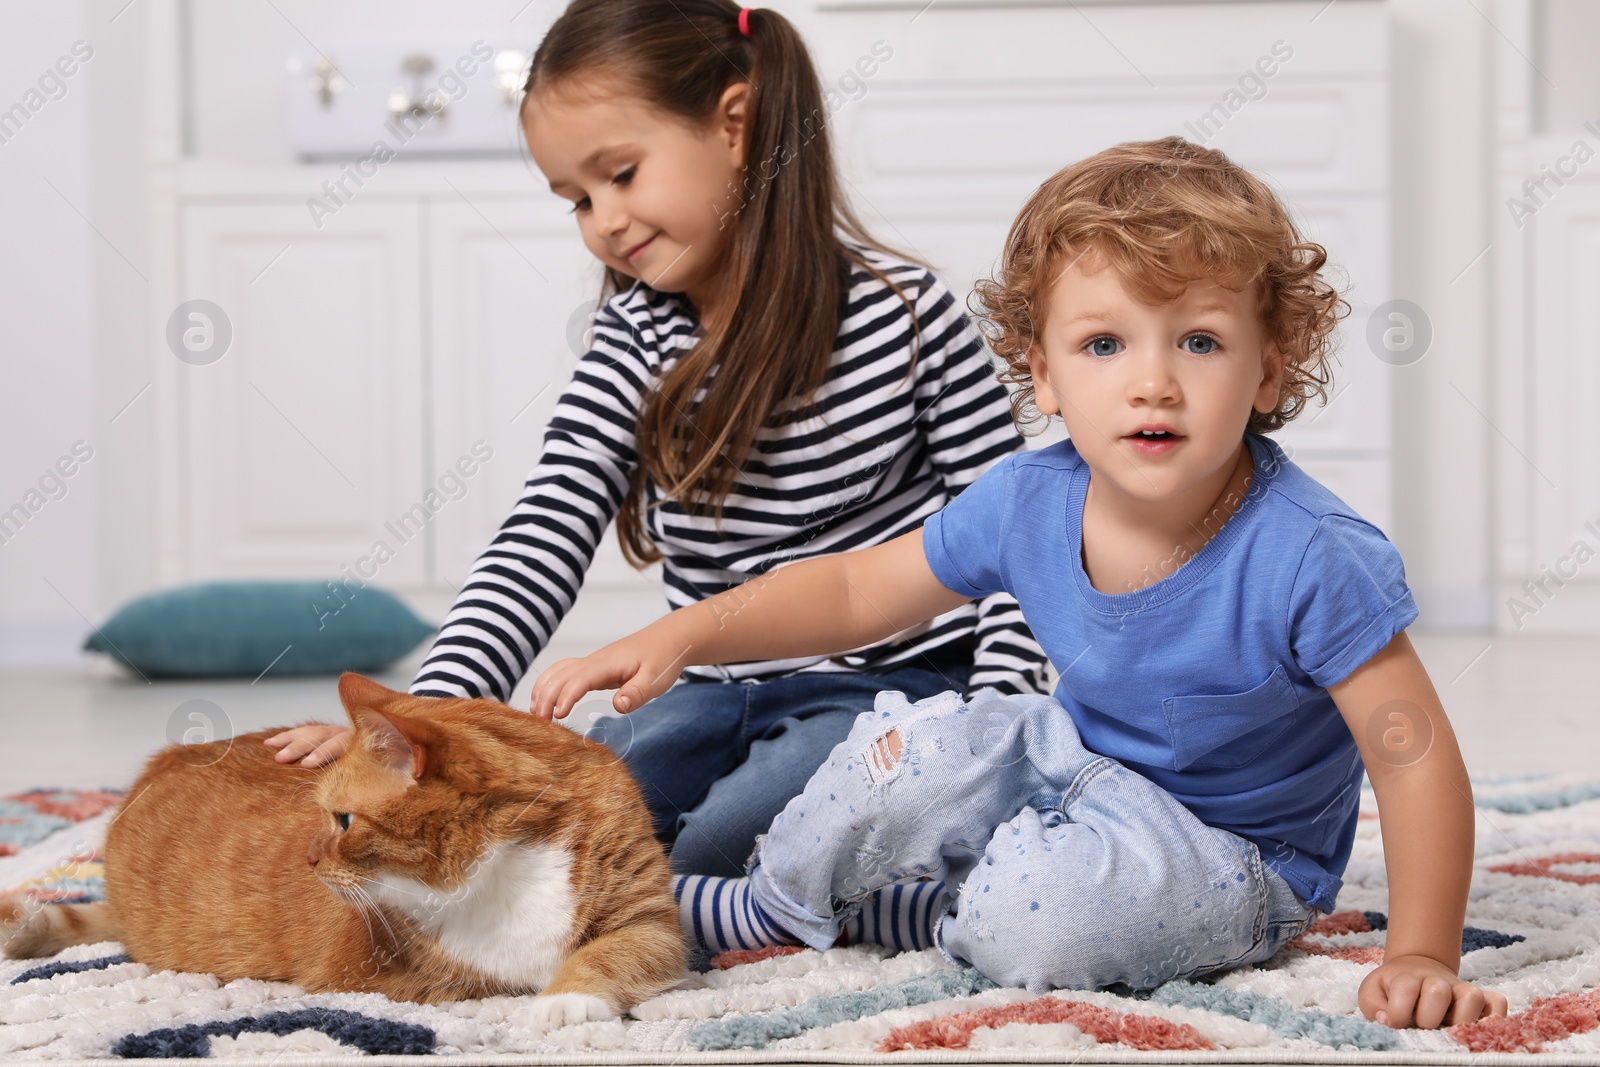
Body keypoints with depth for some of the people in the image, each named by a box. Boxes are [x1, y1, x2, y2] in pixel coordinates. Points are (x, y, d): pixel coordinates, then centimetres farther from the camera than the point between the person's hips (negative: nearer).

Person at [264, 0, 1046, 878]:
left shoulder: (905, 313, -7)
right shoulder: (634, 345, 3)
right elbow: (542, 543, -6)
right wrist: (429, 715, -21)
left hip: (902, 684, -4)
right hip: (719, 697, 5)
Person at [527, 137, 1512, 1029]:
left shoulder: (1314, 558, -29)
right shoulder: (1027, 504, -12)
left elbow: (1417, 759, -24)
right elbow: (853, 591, 1)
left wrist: (1422, 960, -30)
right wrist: (681, 636, -9)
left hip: (1237, 856, -5)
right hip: (1083, 768, 5)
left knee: (1039, 914, -32)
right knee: (929, 744, -19)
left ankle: (865, 915, -2)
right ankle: (772, 906, 6)